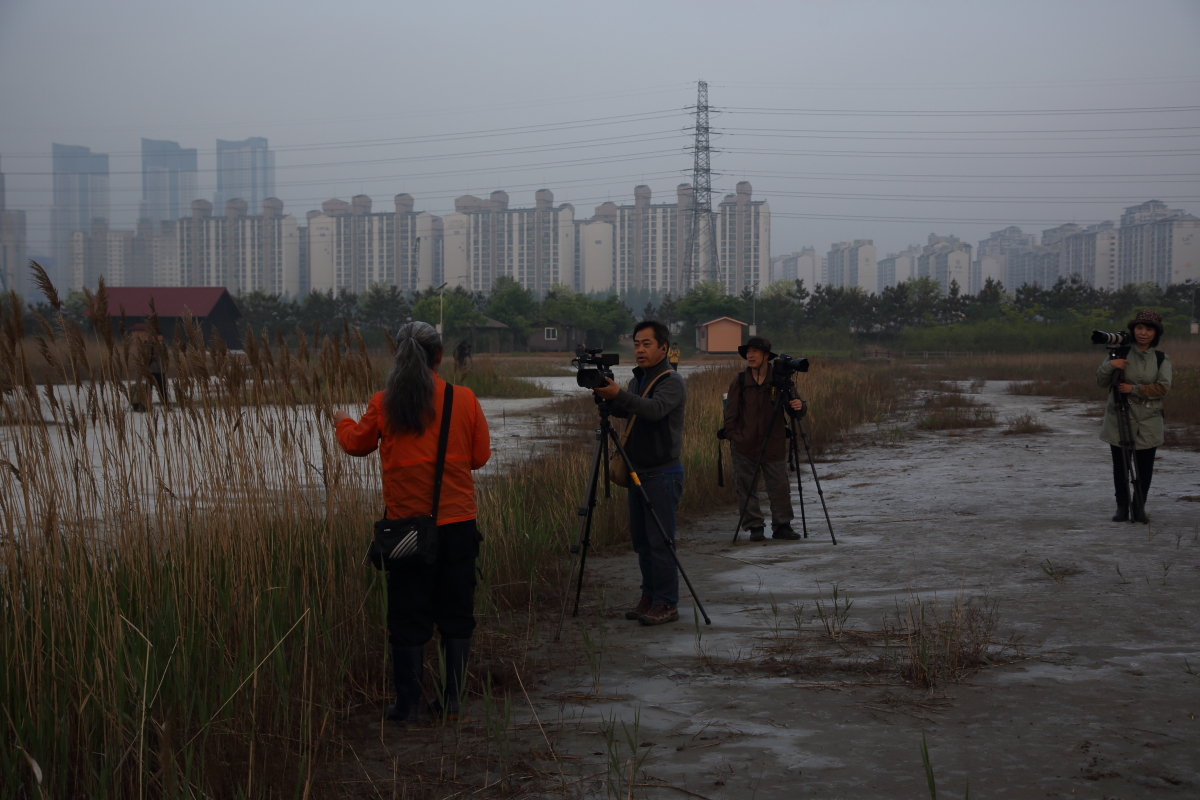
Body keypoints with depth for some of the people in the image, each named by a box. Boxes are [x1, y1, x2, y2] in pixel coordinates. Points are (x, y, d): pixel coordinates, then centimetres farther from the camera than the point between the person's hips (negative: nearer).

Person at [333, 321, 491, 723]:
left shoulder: (384, 404, -5)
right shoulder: (464, 399, -5)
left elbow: (358, 444, 13)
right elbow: (480, 455, 4)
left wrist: (343, 422, 34)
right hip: (457, 522, 1)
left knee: (408, 615, 7)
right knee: (456, 613, 11)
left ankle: (407, 703, 10)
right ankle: (452, 699, 15)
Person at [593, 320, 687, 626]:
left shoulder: (672, 381, -12)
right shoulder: (638, 379, 15)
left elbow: (655, 410, -30)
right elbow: (621, 411, 7)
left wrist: (618, 394, -42)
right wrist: (604, 397, -14)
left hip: (662, 474, -8)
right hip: (638, 472, 8)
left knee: (659, 540, -8)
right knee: (641, 539, 11)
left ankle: (667, 604, -2)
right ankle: (649, 597, 20)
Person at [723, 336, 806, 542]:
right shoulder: (739, 382, 3)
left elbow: (794, 412, 4)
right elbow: (730, 414, 7)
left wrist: (798, 407, -18)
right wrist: (733, 436, -1)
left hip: (774, 445, 0)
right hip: (744, 446, 0)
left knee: (780, 487, -1)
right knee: (746, 488, 1)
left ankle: (782, 525, 11)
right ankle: (755, 527, 11)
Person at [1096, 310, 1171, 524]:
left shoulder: (1161, 359, 4)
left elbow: (1163, 388, -8)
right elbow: (1100, 382, 0)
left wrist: (1134, 389, -17)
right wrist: (1109, 366, -20)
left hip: (1148, 423, 0)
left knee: (1145, 468, 0)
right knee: (1120, 466, 1)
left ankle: (1139, 507, 12)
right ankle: (1122, 507, 11)